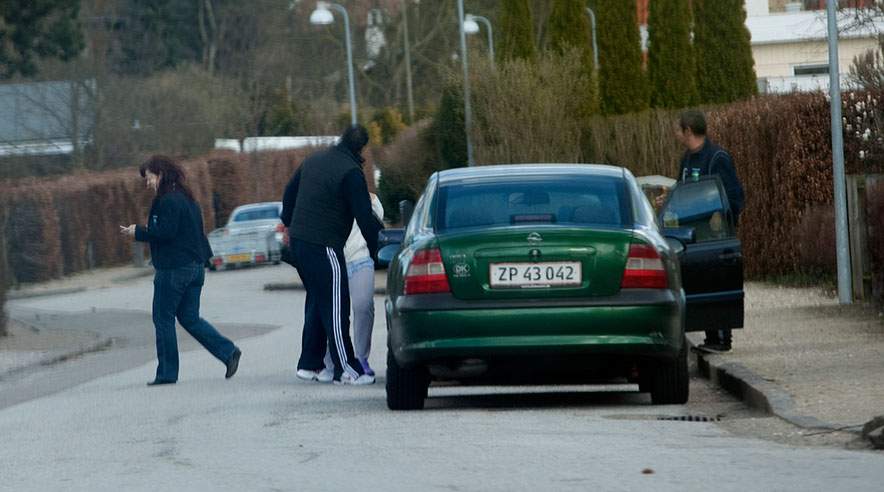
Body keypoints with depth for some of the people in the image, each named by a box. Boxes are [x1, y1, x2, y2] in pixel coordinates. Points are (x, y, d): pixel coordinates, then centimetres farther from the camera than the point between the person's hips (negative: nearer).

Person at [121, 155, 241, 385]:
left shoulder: (167, 201, -15)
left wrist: (138, 232, -10)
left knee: (163, 319, 1)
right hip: (195, 267, 9)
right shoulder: (187, 198, 15)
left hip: (173, 269, -9)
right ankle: (228, 352, 1)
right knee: (190, 318, 14)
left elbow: (165, 232, -22)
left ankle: (167, 373, 5)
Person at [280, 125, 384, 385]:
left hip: (298, 241, 9)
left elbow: (289, 194, 24)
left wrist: (291, 224, 34)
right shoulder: (350, 172, -13)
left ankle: (310, 364, 19)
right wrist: (377, 247, -7)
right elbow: (364, 217, -15)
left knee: (316, 301, 17)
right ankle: (345, 369, -7)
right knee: (335, 305, -6)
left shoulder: (312, 161, 13)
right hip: (324, 245, -9)